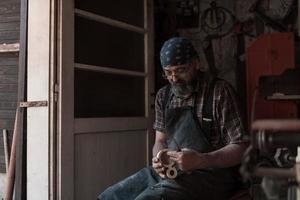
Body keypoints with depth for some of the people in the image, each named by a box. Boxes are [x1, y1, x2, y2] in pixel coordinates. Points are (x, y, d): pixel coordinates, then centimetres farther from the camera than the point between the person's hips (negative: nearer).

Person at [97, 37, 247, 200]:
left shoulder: (219, 91, -8)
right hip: (169, 171, 6)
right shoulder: (163, 95, 10)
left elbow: (239, 148, -10)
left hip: (211, 172, -6)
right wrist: (160, 161, -9)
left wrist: (199, 160, -27)